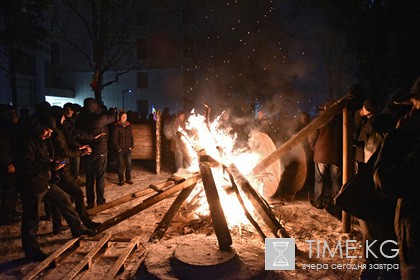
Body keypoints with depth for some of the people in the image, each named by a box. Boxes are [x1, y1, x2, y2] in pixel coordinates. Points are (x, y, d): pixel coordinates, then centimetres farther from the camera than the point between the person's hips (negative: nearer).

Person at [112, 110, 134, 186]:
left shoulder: (129, 125, 8)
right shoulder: (116, 126, -4)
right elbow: (114, 138, -5)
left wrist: (131, 146, 3)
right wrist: (118, 148, -9)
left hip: (128, 149, 4)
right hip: (120, 149, -3)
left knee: (129, 164, 4)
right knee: (120, 165, 3)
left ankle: (128, 178, 16)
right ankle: (121, 180, 13)